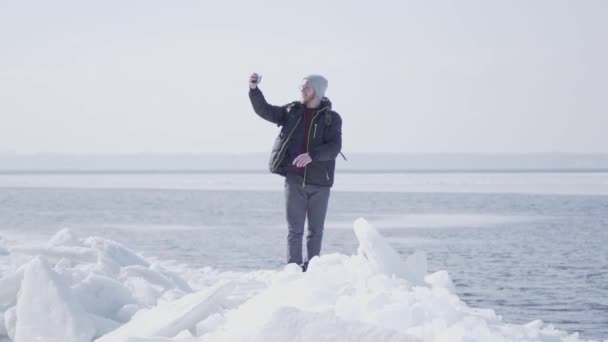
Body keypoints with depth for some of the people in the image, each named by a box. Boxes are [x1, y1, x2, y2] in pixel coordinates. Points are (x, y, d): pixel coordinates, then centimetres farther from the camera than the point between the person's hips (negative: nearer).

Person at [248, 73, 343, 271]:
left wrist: (311, 155, -29)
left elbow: (334, 147, -13)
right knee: (295, 229, -3)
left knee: (316, 231, 8)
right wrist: (254, 90, -11)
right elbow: (265, 110, 4)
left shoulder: (331, 118, -1)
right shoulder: (292, 111, 7)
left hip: (319, 182, -1)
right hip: (295, 180, 1)